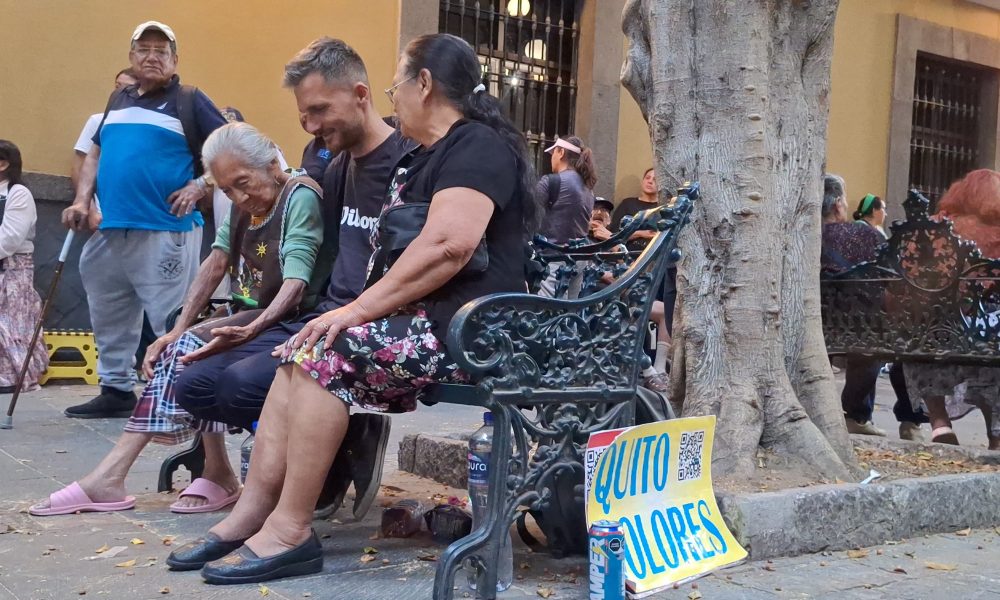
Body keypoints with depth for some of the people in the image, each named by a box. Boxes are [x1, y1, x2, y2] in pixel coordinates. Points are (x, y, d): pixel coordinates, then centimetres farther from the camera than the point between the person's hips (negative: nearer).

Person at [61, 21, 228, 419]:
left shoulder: (189, 101, -1)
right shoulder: (118, 100, 18)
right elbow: (95, 155, 24)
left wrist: (200, 187, -15)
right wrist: (81, 200, 11)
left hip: (165, 232, -7)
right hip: (110, 231, 7)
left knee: (171, 323, -5)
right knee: (109, 319, 16)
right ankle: (115, 391, 28)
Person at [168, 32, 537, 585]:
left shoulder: (476, 146, -11)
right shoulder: (428, 156, 22)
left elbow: (448, 245, -26)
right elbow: (400, 249, 24)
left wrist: (360, 308, -22)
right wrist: (361, 309, 9)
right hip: (428, 317, 10)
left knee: (327, 351, -21)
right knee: (303, 351, 1)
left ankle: (290, 530, -15)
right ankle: (252, 513, -3)